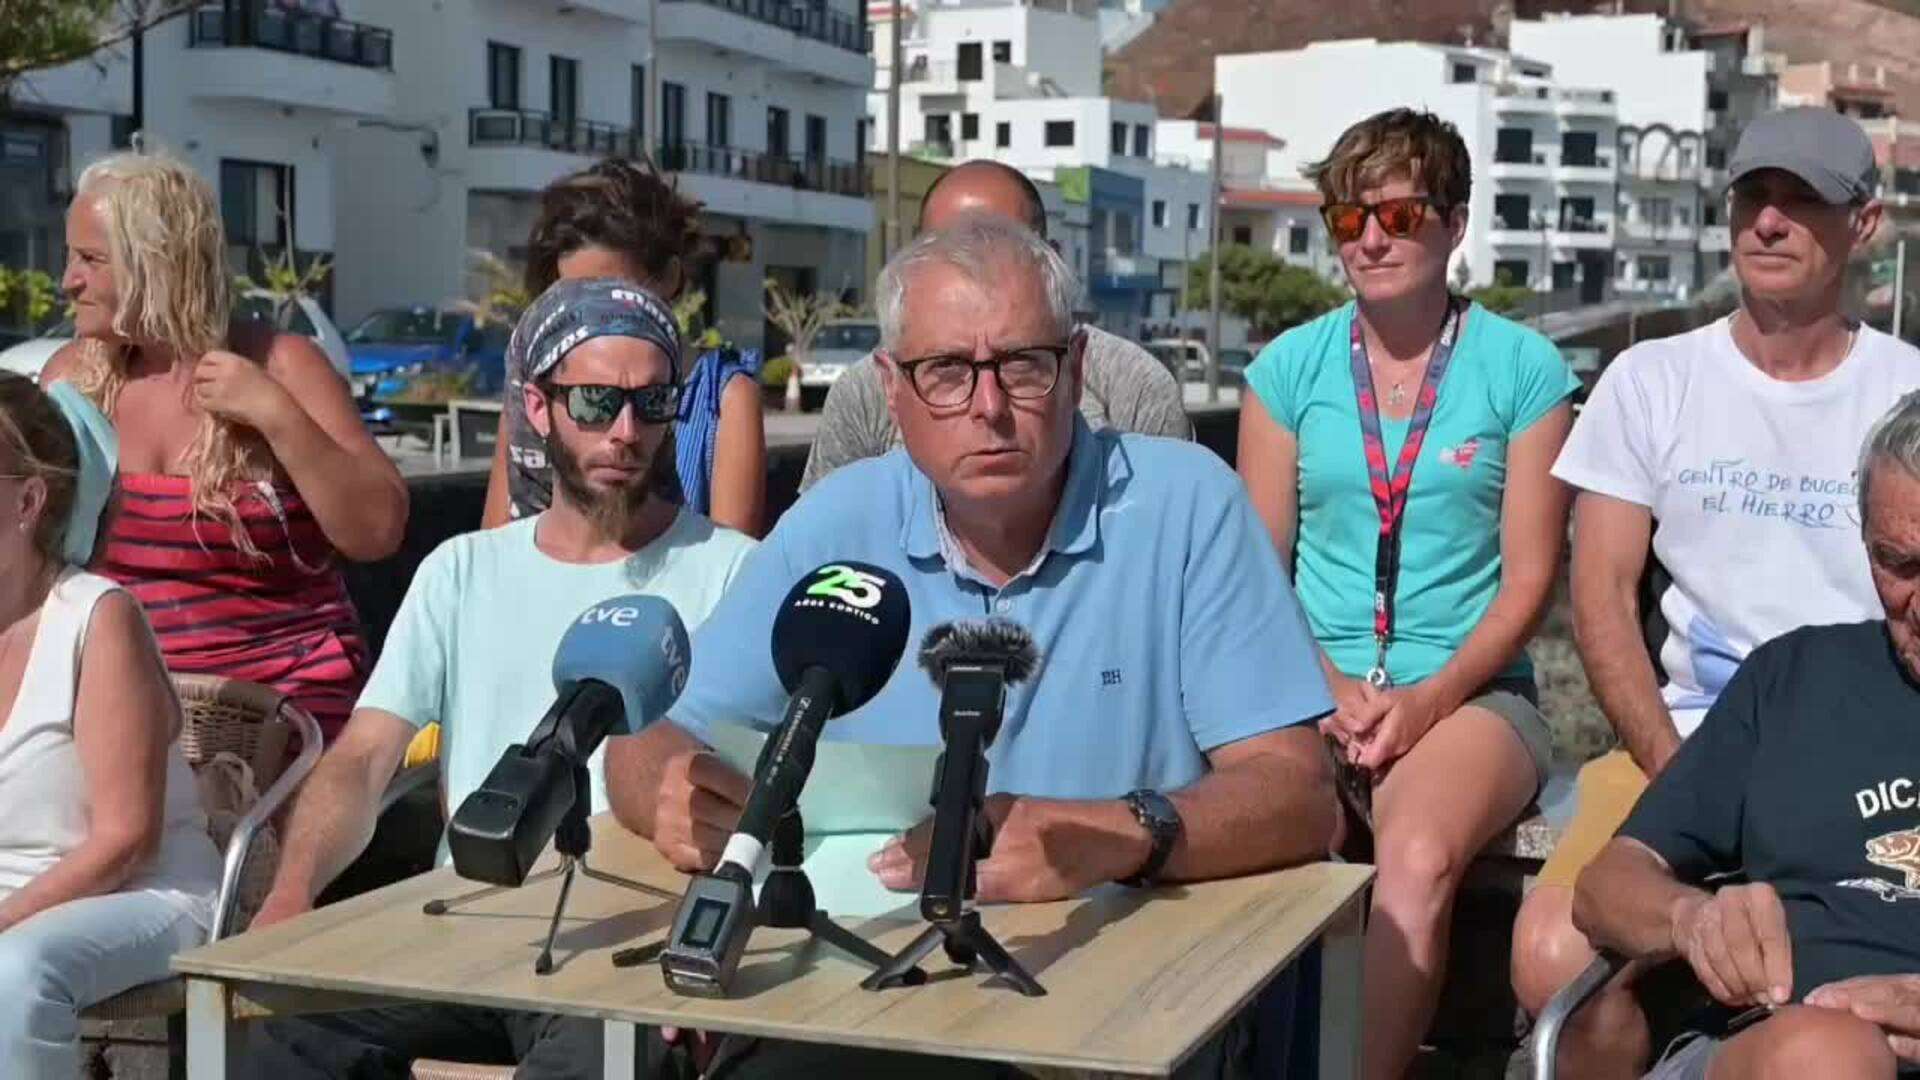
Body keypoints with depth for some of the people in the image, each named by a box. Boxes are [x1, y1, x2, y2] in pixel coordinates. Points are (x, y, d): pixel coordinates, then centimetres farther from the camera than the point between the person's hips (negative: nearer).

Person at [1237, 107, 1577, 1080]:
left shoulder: (1522, 368, 4)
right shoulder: (1291, 367, 10)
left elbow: (1528, 579, 2)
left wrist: (1429, 699, -11)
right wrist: (1330, 687, -7)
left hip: (1471, 689, -2)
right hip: (1312, 688, 2)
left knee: (1418, 857, -34)